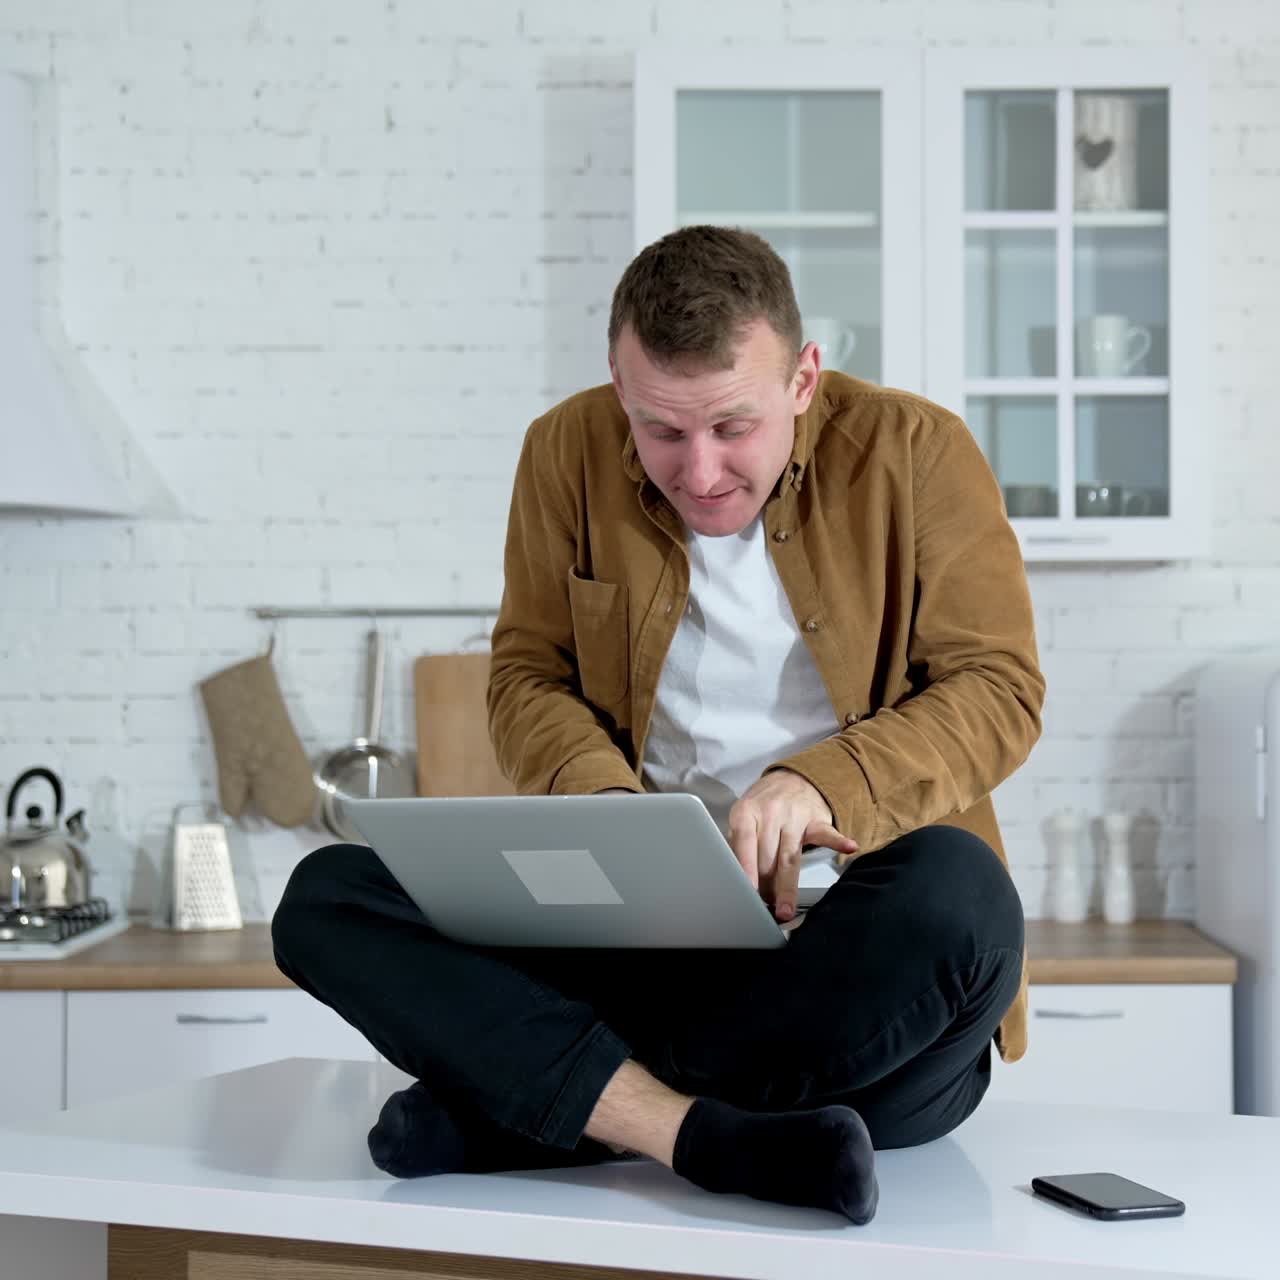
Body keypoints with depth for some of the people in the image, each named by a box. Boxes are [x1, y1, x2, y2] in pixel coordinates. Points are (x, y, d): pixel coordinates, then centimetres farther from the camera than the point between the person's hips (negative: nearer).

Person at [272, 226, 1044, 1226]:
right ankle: (707, 1134, -34)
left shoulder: (914, 450, -2)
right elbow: (528, 676, 10)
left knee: (959, 895, -38)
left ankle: (525, 1100, -27)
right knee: (327, 898, -18)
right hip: (639, 917, 3)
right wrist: (603, 800, -13)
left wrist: (822, 785, -22)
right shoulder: (570, 452, 5)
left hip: (843, 930, -2)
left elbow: (1002, 689, -4)